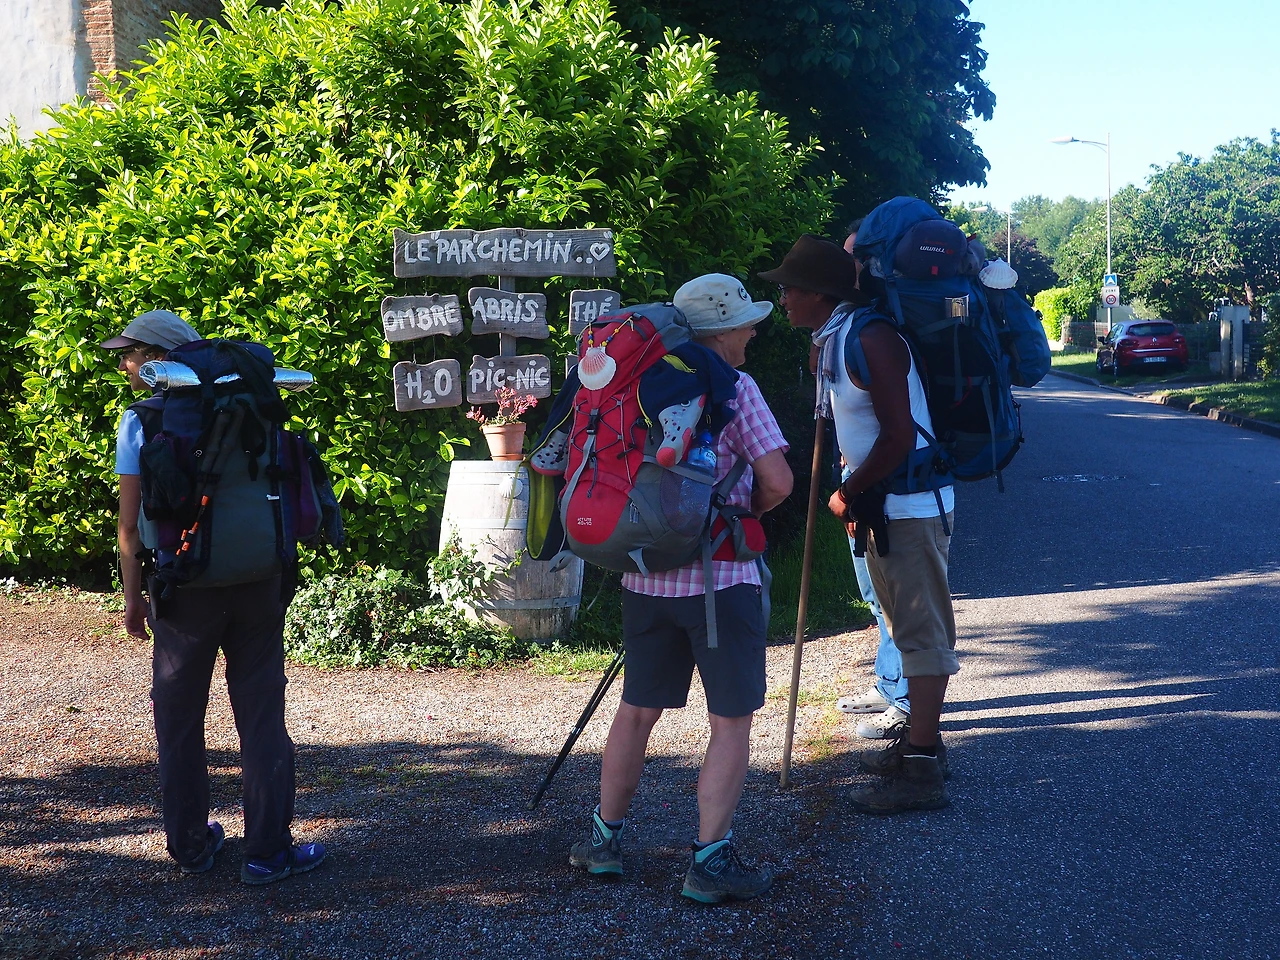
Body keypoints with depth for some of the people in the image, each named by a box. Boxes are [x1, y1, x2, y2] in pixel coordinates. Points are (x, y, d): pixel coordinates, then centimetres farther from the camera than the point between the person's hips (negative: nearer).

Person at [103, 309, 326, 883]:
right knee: (262, 717, 6)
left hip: (185, 589, -2)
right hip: (257, 585, 2)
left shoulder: (142, 422, -5)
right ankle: (268, 852, 6)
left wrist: (132, 596, 2)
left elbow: (131, 522, -7)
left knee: (179, 721, 12)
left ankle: (191, 845, 20)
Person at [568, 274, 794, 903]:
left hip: (646, 576, 6)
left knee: (637, 710, 17)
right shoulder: (732, 389, -9)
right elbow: (777, 480, -13)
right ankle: (711, 861, -1)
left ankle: (605, 837, 26)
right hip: (719, 577, -6)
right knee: (732, 719, 2)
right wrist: (749, 510, 7)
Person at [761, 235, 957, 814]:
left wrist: (848, 494, -14)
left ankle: (922, 772, -4)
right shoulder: (830, 341, 10)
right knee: (907, 627, 18)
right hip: (879, 504, 10)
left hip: (912, 505, -10)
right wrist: (856, 496, 15)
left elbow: (899, 438, -24)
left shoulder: (871, 339, -20)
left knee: (923, 631, -7)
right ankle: (919, 741, 30)